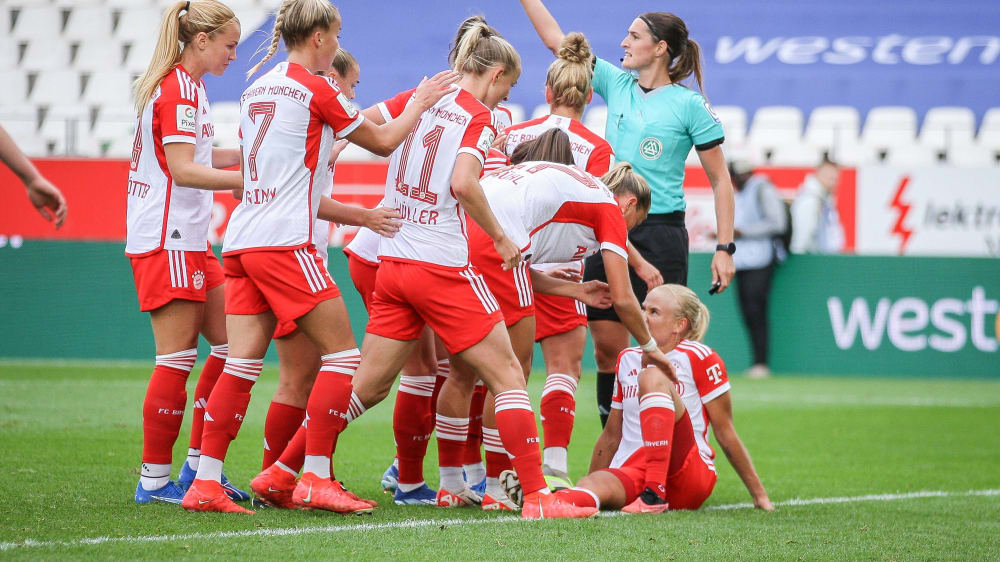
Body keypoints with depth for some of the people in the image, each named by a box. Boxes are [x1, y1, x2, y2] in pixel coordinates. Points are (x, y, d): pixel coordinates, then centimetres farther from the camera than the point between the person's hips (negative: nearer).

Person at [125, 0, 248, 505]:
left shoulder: (186, 86, 17)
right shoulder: (179, 89, -13)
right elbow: (183, 169, -21)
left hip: (189, 242, 10)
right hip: (167, 241, -10)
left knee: (231, 343, 9)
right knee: (177, 359, -7)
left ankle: (199, 465, 13)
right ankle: (154, 480, -3)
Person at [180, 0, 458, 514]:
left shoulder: (257, 89, 17)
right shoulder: (317, 90, -4)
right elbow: (383, 142, 6)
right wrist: (420, 102, 20)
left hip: (241, 240, 7)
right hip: (286, 241, -7)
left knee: (242, 364, 3)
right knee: (342, 354, 0)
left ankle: (205, 484, -3)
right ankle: (316, 478, -5)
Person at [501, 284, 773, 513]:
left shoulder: (699, 358, 3)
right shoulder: (627, 360, 19)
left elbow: (725, 432, 4)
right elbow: (612, 435, 26)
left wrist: (759, 494, 4)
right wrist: (586, 486, 27)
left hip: (690, 475, -4)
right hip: (631, 473, 4)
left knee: (653, 376, -25)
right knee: (597, 484, -34)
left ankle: (654, 494, -39)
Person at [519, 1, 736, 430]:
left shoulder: (690, 105, -4)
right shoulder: (616, 85, 9)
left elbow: (720, 180, -1)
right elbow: (555, 39, 13)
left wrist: (724, 248, -7)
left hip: (660, 232, -5)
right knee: (608, 346, 3)